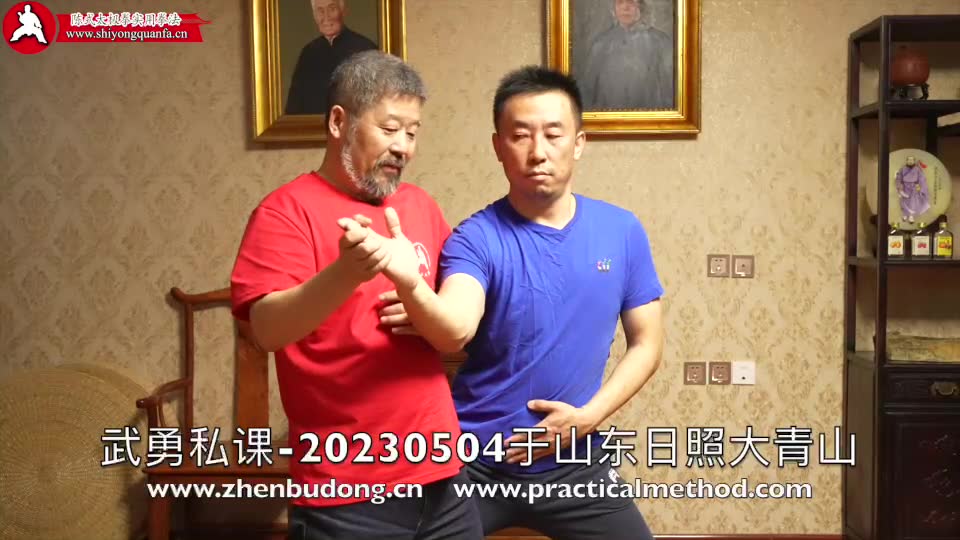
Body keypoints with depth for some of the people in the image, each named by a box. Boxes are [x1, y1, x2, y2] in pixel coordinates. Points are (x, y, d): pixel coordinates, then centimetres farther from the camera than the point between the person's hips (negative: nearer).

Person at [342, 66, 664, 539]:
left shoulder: (622, 232, -3)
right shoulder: (476, 238, -12)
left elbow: (646, 344, 3)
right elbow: (454, 332, -30)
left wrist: (589, 416, -10)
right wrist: (409, 286, -51)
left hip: (576, 461, 2)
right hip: (475, 459, -2)